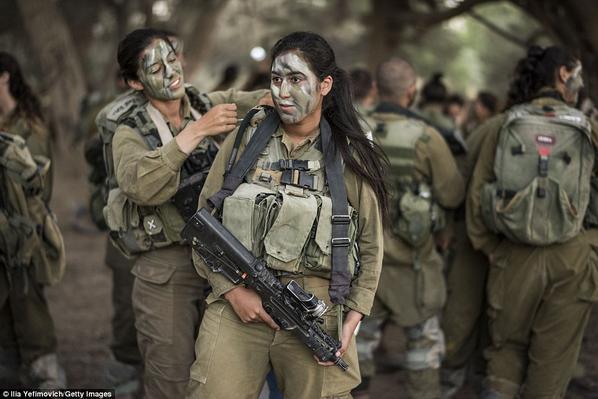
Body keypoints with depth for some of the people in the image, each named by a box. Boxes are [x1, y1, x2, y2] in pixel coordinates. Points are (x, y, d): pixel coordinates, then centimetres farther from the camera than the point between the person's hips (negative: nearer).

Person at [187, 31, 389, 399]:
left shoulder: (351, 158, 4)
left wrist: (353, 317, -2)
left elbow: (370, 247, 8)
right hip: (238, 301, 1)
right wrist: (232, 290, -5)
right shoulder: (244, 139, 5)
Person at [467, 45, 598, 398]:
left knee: (507, 343, 21)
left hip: (513, 257, 2)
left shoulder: (501, 126, 1)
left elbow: (477, 194, 1)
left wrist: (489, 248, 10)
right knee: (553, 357, 11)